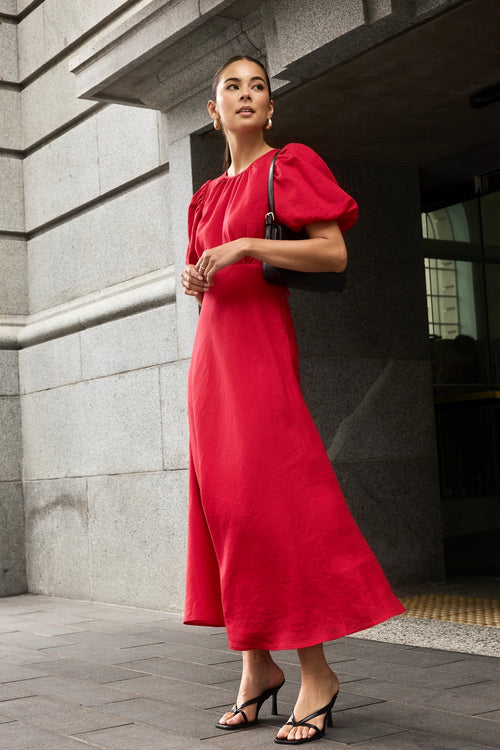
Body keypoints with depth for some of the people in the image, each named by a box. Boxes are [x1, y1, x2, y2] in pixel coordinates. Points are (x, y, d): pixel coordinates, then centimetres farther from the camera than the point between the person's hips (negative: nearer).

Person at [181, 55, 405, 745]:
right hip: (211, 349, 7)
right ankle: (257, 664, 7)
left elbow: (334, 253, -10)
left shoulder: (290, 165, 3)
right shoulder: (208, 195, 22)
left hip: (260, 339, -7)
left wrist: (247, 246, -16)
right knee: (223, 499, 1)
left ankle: (317, 673, -8)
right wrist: (192, 279, 6)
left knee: (269, 497, -15)